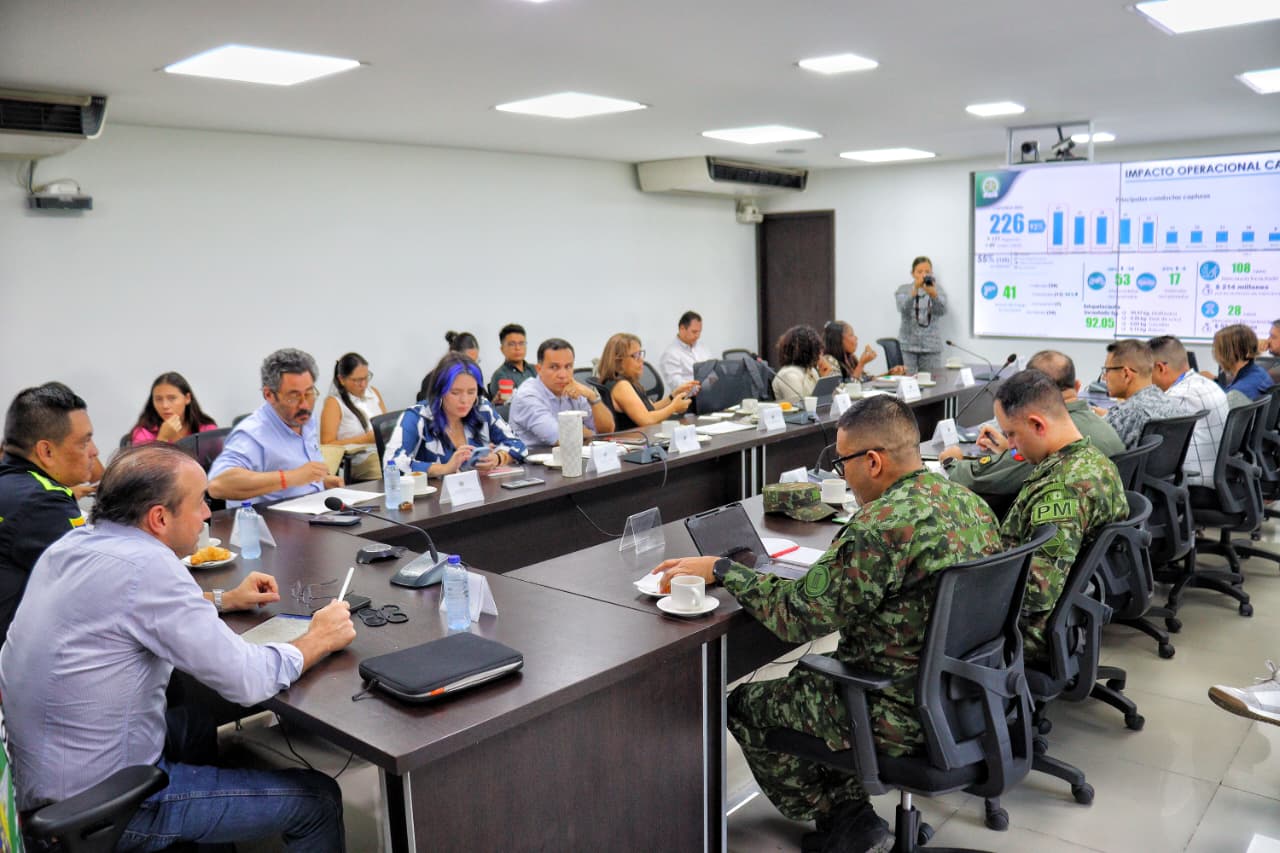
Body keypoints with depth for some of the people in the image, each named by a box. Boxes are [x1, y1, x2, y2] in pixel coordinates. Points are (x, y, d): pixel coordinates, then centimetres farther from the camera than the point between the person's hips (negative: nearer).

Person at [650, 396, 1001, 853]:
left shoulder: (882, 524, -27)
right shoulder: (970, 501, 0)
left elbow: (799, 615, -22)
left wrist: (720, 569, -13)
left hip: (904, 713, -9)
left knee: (743, 703, 10)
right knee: (806, 678, 27)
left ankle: (842, 816, 21)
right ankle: (849, 816, 26)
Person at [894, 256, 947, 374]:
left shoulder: (937, 289, 8)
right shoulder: (903, 290, 6)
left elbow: (942, 311, -10)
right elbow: (903, 309, -13)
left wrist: (933, 294, -29)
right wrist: (915, 289, -28)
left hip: (931, 346, 1)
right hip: (908, 345, -1)